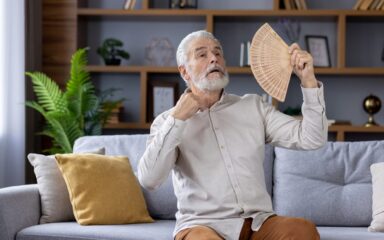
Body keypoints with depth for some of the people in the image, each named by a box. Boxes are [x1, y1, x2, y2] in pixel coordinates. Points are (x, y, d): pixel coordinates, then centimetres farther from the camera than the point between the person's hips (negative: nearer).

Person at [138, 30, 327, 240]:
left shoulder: (253, 107, 16)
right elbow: (148, 180, -8)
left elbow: (311, 138, 6)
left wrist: (308, 80, -5)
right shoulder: (168, 121, 9)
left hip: (257, 223, 3)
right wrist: (177, 119, -10)